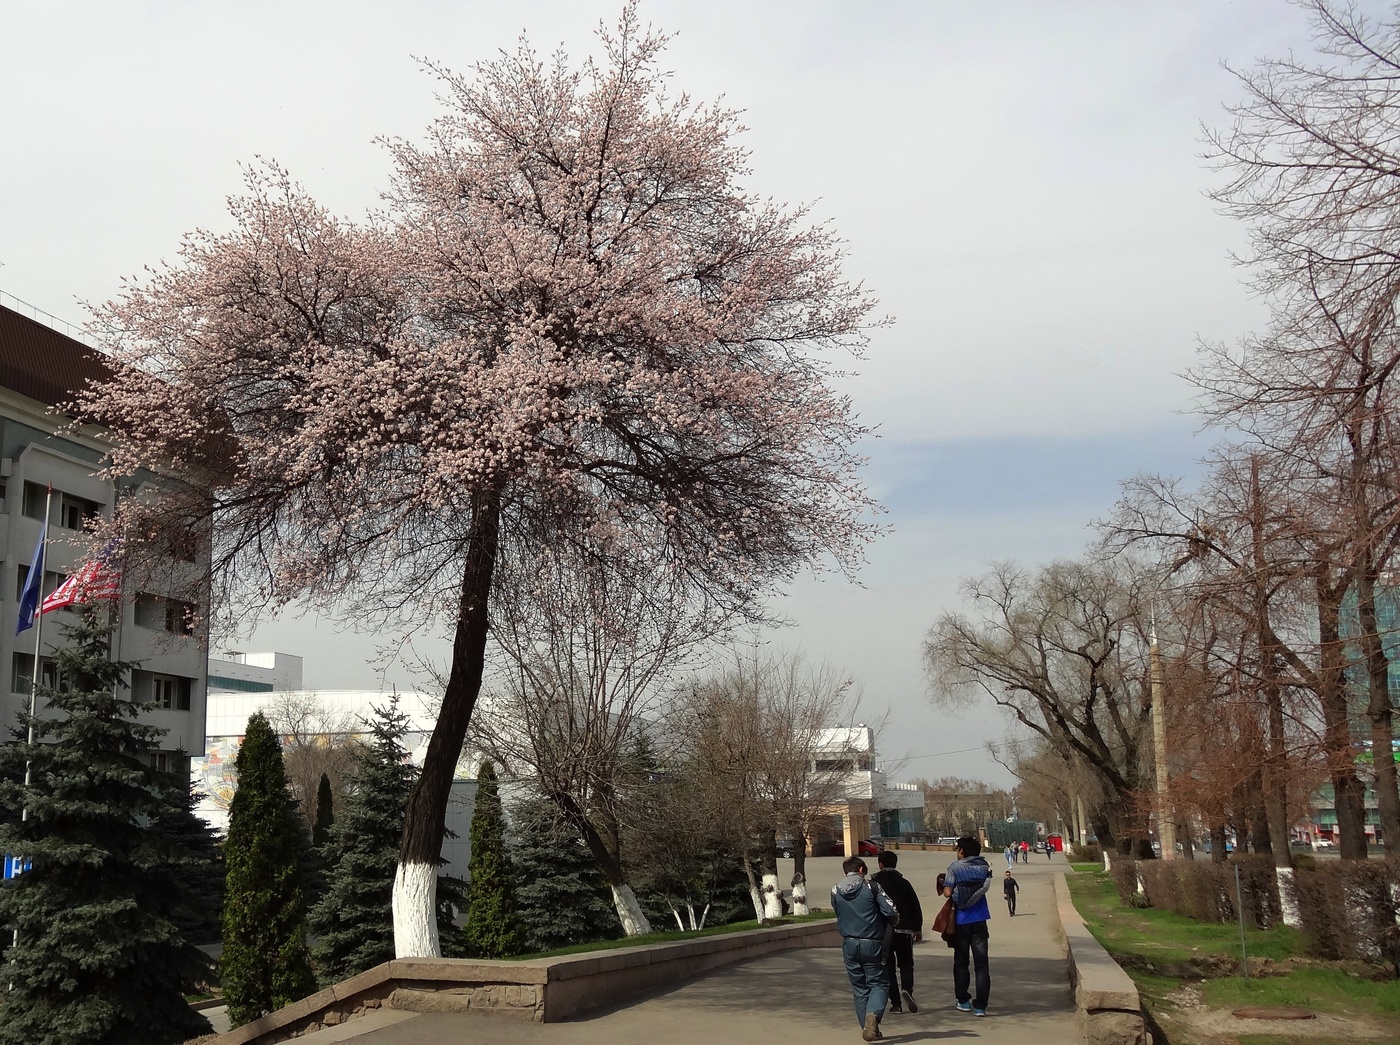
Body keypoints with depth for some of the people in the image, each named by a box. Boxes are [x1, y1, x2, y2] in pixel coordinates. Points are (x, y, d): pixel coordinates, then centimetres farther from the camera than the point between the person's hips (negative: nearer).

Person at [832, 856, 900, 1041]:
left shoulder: (835, 891, 1)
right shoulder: (872, 888, -8)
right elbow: (891, 911, -12)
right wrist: (894, 921, 10)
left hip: (849, 944, 3)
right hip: (871, 943, -3)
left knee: (859, 987, 14)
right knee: (878, 983, 6)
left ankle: (868, 1027, 14)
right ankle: (873, 1014, -21)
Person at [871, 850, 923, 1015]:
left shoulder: (874, 884, -1)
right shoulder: (903, 883, 5)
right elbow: (916, 907, 5)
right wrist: (917, 928, 14)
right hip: (904, 930, 2)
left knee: (888, 967, 6)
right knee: (906, 964, 11)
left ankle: (895, 1003, 0)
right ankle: (907, 989, -16)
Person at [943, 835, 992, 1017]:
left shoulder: (954, 868, -9)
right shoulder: (984, 866, 2)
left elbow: (947, 893, -13)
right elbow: (986, 886, 12)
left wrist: (943, 885, 7)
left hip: (961, 921, -2)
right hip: (979, 920, 2)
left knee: (961, 961, 14)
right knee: (981, 963, 1)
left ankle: (963, 1001, 18)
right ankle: (980, 1006, -4)